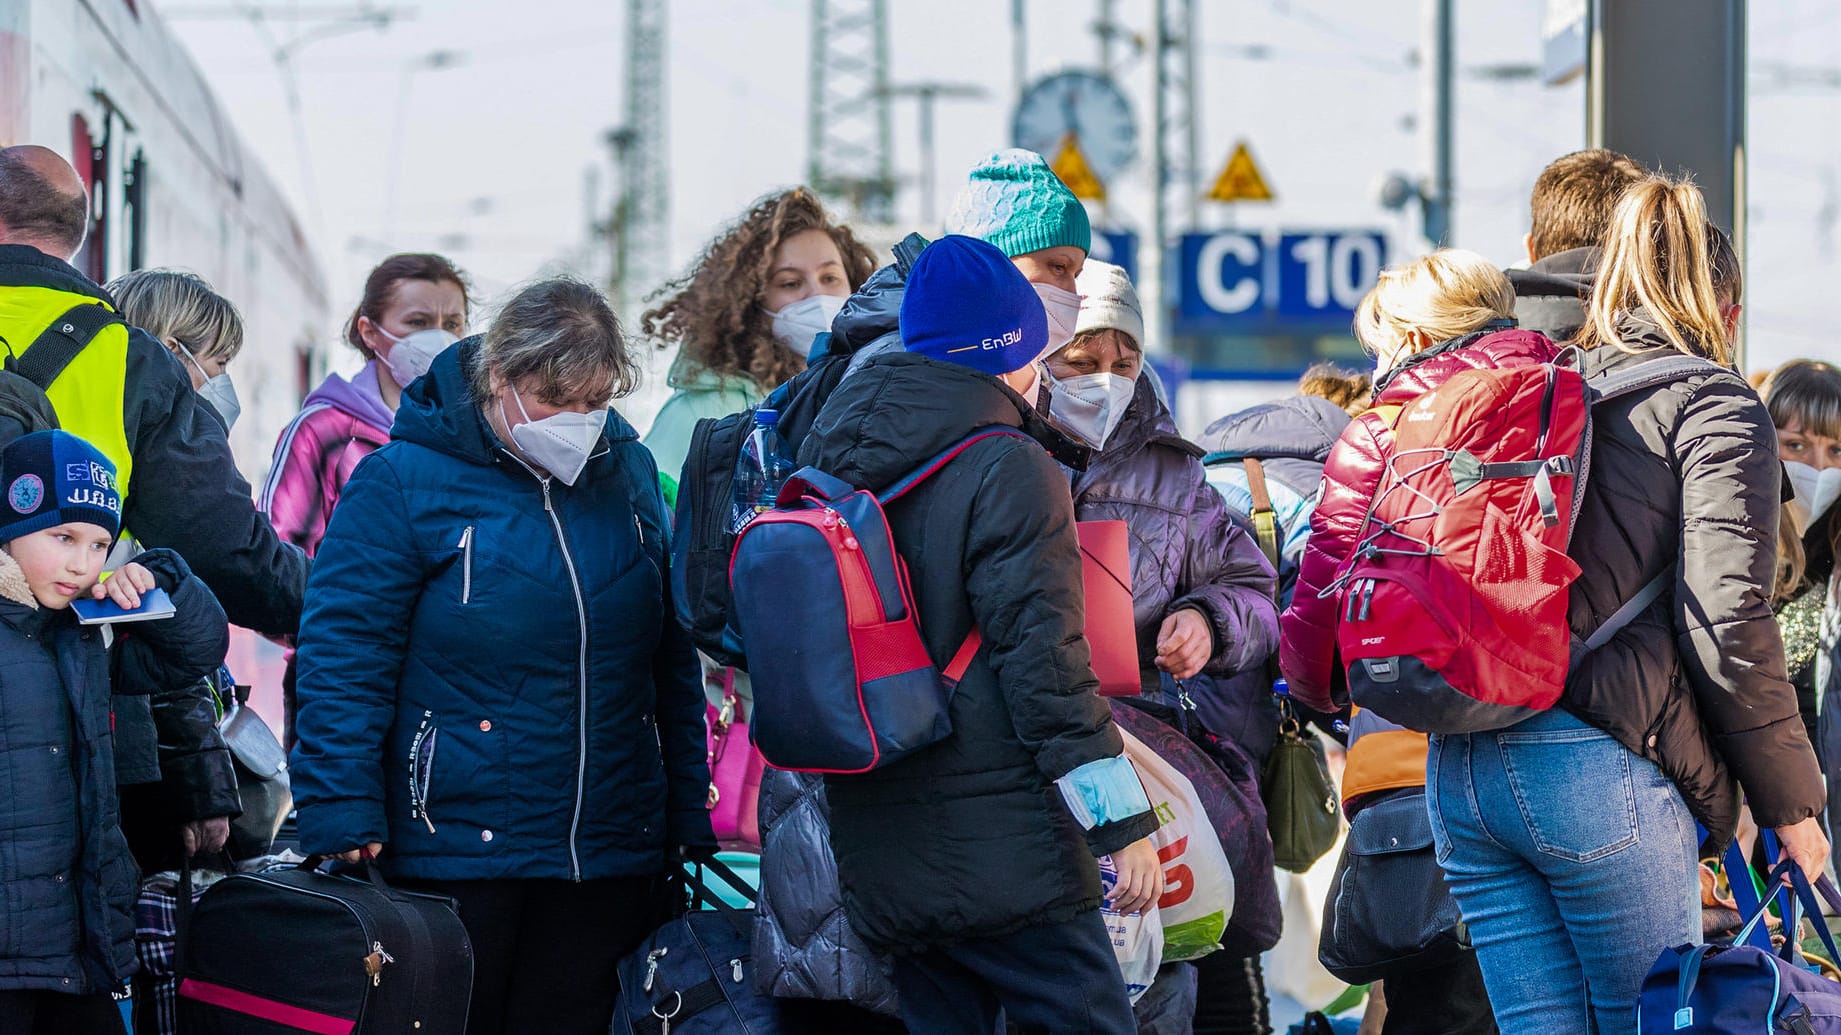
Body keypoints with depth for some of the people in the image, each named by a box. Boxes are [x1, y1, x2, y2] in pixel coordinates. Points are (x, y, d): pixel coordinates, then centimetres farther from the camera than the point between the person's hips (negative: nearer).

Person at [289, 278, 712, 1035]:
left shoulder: (629, 471, 8)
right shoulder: (404, 481, -8)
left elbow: (671, 661, 15)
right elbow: (343, 659, -11)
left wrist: (689, 816, 11)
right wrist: (343, 820, -18)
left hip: (610, 856, 5)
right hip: (454, 853, -4)